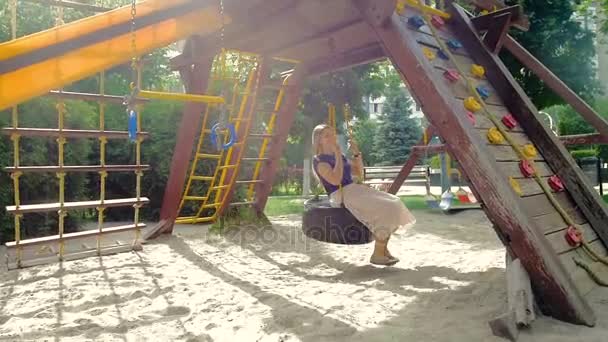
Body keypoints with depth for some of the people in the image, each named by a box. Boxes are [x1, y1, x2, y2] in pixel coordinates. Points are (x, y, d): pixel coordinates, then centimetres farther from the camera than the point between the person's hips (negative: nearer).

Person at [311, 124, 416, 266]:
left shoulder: (340, 156, 20)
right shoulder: (319, 160, -6)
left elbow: (359, 171, 23)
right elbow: (335, 180, -21)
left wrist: (357, 153, 9)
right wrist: (338, 155, -17)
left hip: (354, 190, 9)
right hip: (341, 196, -9)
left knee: (394, 204, -5)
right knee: (386, 210, -22)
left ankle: (383, 248, 3)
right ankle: (377, 254, -11)